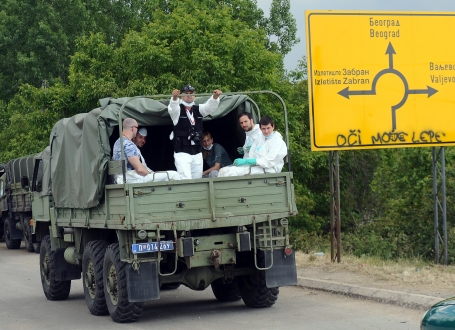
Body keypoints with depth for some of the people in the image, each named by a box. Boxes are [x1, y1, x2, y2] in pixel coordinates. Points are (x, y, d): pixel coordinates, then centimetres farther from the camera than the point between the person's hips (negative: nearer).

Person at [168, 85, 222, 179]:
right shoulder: (178, 109, 1)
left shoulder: (198, 109, 13)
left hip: (197, 153, 5)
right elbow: (173, 108, -22)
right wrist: (174, 97, -46)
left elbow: (210, 106, -5)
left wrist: (215, 96, -27)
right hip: (182, 153, -5)